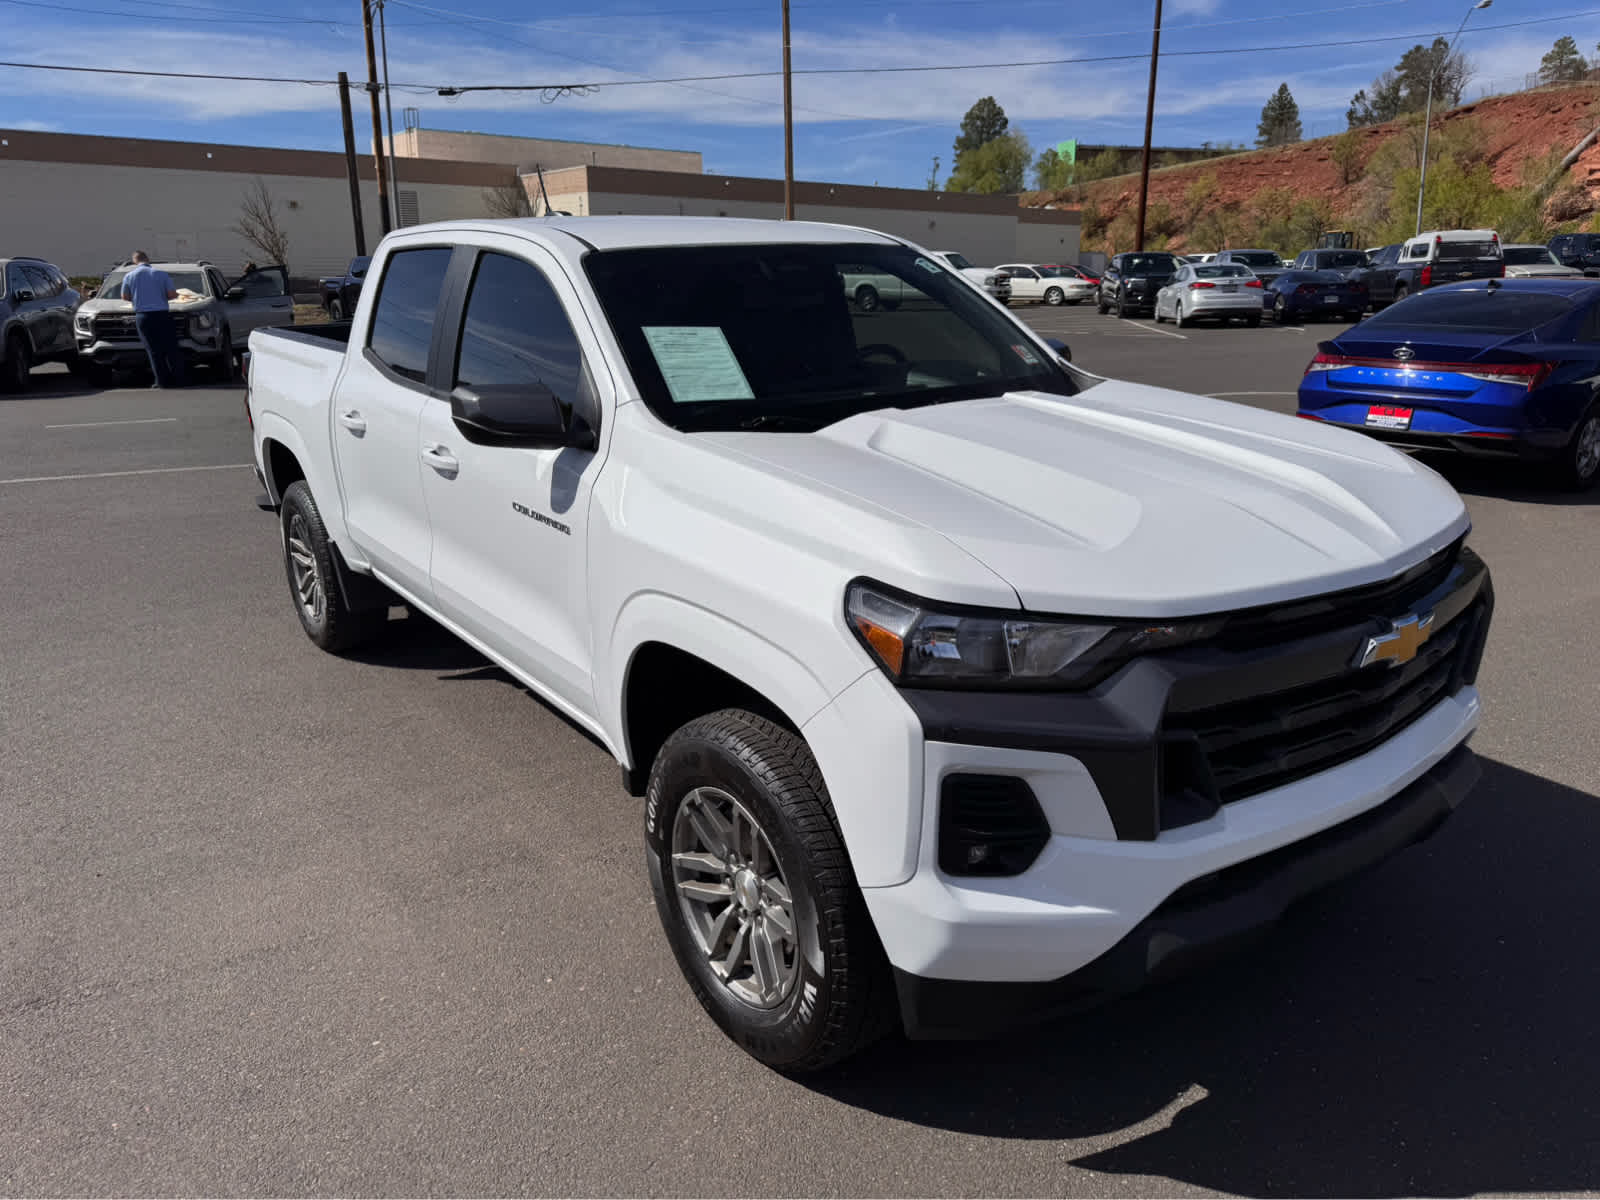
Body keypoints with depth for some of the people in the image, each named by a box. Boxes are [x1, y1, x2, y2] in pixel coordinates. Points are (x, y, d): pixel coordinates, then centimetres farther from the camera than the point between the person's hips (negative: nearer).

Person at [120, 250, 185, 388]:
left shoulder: (129, 276, 5)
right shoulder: (161, 274, 1)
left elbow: (125, 297, 12)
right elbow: (173, 294, -2)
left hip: (143, 317, 1)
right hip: (162, 315, 0)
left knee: (154, 351, 4)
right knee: (171, 349, 5)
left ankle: (162, 381, 0)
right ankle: (178, 380, 3)